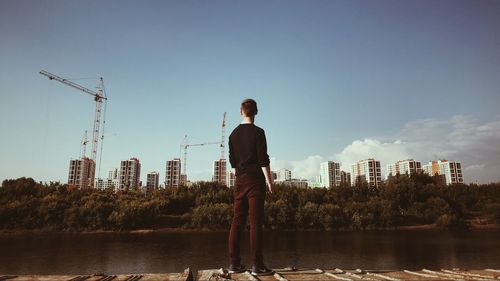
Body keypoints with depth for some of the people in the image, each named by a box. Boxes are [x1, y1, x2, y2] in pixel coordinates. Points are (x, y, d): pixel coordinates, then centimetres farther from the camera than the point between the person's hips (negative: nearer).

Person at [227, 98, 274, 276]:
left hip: (239, 180, 5)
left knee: (237, 221, 6)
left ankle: (234, 263, 9)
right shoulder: (258, 132, -5)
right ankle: (257, 265, -4)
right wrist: (269, 180, -6)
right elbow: (263, 159, -11)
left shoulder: (234, 134, 11)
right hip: (255, 179, -5)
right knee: (255, 222, -6)